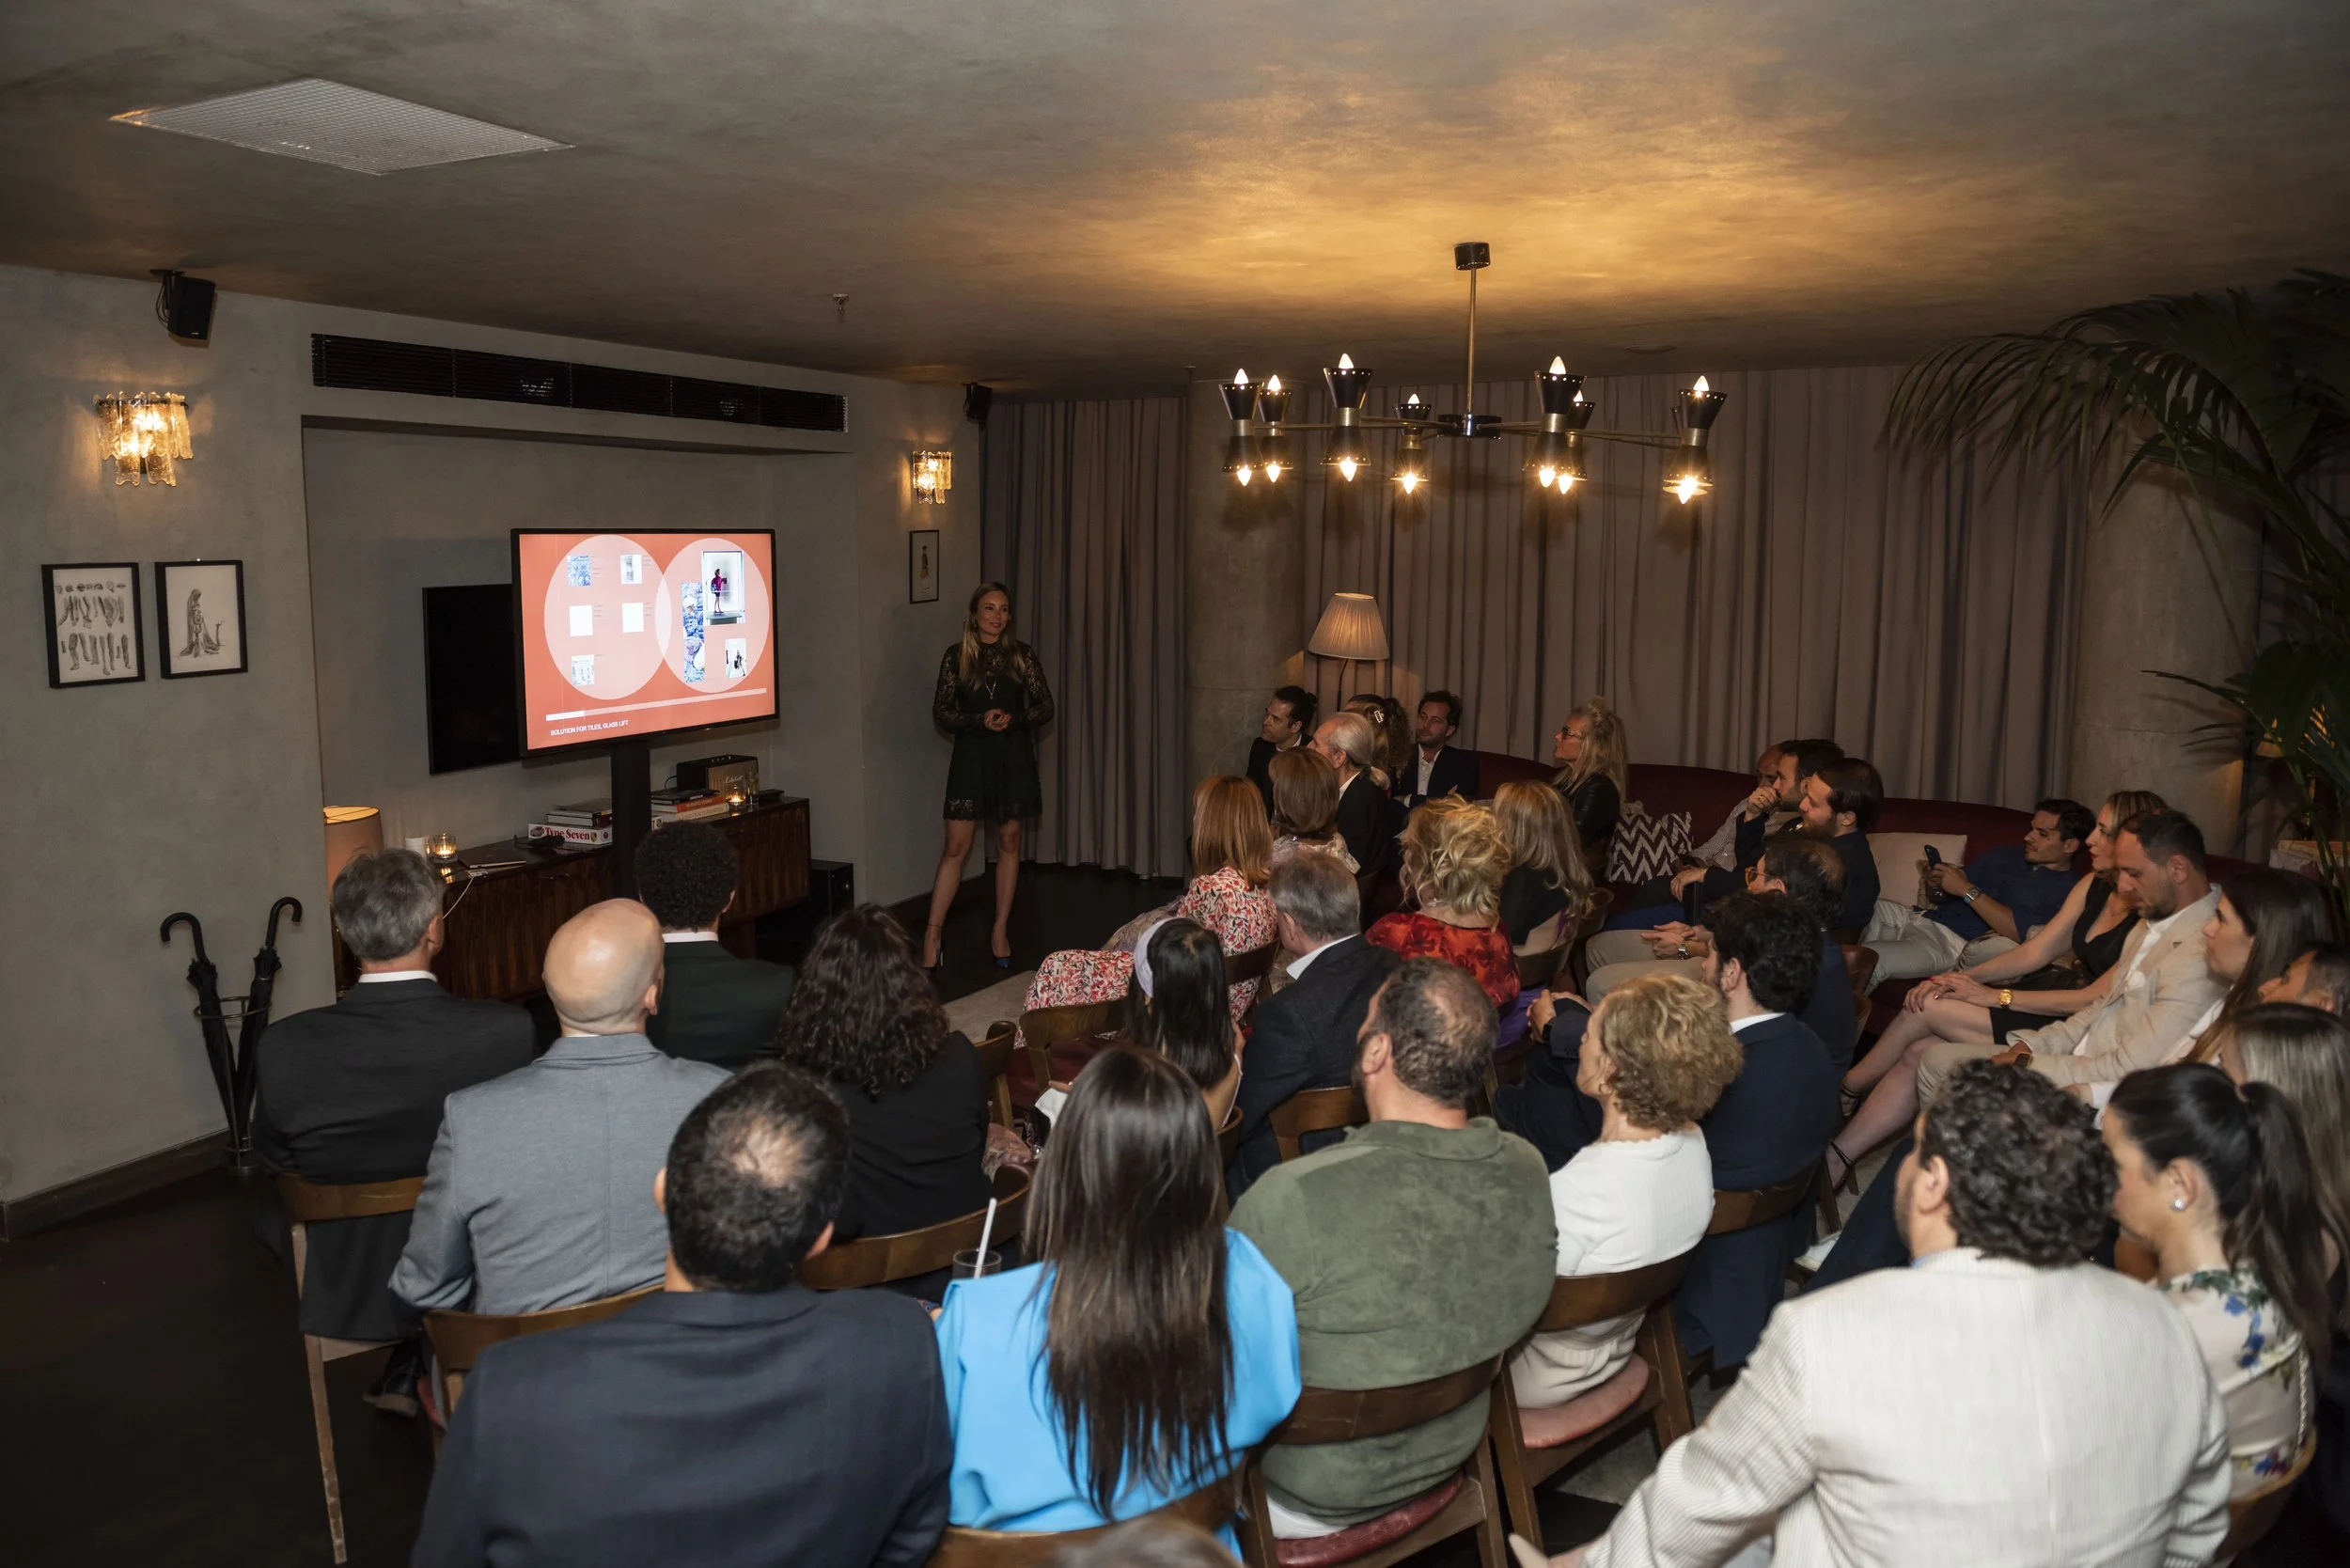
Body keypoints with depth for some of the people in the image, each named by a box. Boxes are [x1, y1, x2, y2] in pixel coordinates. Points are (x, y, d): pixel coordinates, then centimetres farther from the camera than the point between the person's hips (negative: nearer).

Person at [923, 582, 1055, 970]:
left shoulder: (1021, 655, 1)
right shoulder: (956, 657, 0)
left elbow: (1045, 708, 2)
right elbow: (941, 712, -1)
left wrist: (1013, 719, -16)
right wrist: (980, 720, -17)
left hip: (1014, 758, 2)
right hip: (971, 757, -1)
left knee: (1009, 843, 8)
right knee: (956, 846, -3)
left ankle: (1000, 930, 19)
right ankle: (933, 931, 3)